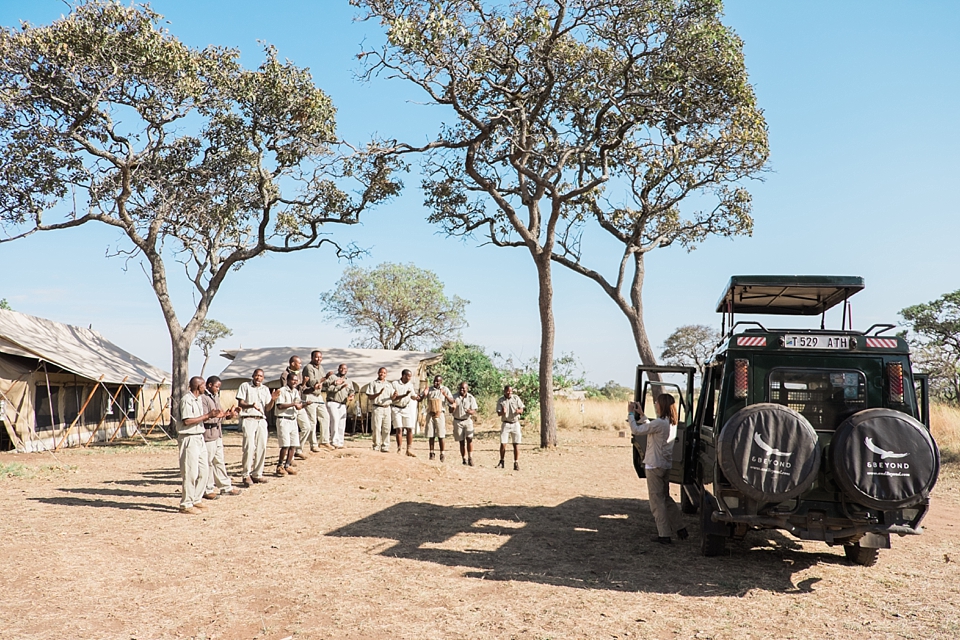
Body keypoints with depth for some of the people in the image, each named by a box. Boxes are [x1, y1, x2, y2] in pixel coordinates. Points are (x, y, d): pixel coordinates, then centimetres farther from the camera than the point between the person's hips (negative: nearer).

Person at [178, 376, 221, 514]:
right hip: (189, 439, -10)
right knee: (190, 473, -5)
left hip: (199, 438, 10)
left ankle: (196, 500, 23)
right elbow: (187, 421, -22)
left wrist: (212, 416, 6)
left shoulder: (198, 400, 16)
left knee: (203, 471, 12)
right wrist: (207, 415, -18)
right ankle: (186, 504, 3)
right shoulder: (186, 400, -14)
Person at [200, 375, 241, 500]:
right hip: (208, 434, -9)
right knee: (208, 463, -1)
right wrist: (219, 415, -26)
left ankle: (225, 486, 22)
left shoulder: (215, 397, 16)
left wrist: (228, 414, 2)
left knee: (219, 461, 15)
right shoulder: (203, 398, -14)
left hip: (217, 434, 9)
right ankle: (207, 489, 8)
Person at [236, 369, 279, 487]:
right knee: (249, 447, -14)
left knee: (262, 447, -1)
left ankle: (257, 474, 8)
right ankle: (246, 475, -8)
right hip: (248, 419, -5)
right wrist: (251, 405, -21)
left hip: (261, 420, 5)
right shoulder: (245, 386, 7)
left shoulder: (265, 389, 19)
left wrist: (273, 399, -6)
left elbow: (268, 408, 14)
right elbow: (240, 403, -2)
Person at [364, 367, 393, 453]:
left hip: (387, 408, 3)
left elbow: (392, 397, 14)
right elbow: (369, 397, -1)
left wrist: (394, 395, -10)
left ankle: (385, 446, 5)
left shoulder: (389, 384, 20)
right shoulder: (373, 384, 8)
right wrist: (379, 393, -16)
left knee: (387, 428, 0)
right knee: (377, 428, -7)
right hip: (377, 408, -3)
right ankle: (376, 446, -1)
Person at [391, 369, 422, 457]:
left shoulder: (410, 385, 9)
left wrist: (421, 397, -8)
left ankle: (409, 450, 3)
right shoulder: (395, 384, -5)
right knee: (399, 429, -6)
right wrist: (404, 395, -21)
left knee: (409, 429, -2)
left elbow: (414, 396, 12)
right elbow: (393, 397, -12)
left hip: (407, 409, 4)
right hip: (397, 409, -4)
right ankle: (399, 450, -1)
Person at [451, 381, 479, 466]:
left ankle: (470, 457, -10)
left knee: (469, 438, -16)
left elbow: (474, 411, -4)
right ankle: (464, 459, 10)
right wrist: (453, 408, -23)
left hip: (468, 420, -1)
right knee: (461, 441, 2)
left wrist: (470, 411, -27)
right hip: (457, 421, 1)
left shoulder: (471, 398, -2)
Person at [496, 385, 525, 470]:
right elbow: (498, 413, -4)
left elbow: (522, 410, 2)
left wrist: (518, 411, -22)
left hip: (515, 423, 1)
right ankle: (501, 462, 12)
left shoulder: (516, 398, 2)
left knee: (516, 444, -1)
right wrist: (502, 412, -27)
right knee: (503, 443, -4)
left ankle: (516, 463, 4)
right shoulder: (500, 400, -1)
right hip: (505, 424, -1)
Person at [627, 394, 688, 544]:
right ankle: (680, 528, 22)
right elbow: (650, 428, 19)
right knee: (665, 497, 21)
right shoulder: (671, 423, 8)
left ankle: (664, 535, 3)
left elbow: (636, 430, -16)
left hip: (654, 465, -9)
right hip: (666, 465, 9)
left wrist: (631, 414, -3)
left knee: (657, 500, 0)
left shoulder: (659, 423, -21)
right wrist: (641, 415, 19)